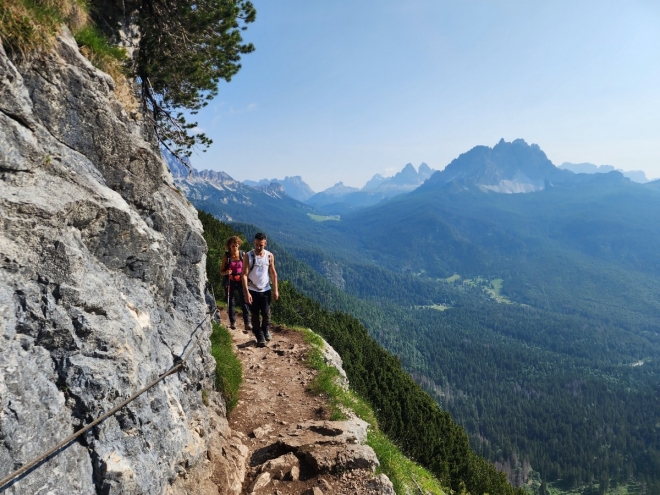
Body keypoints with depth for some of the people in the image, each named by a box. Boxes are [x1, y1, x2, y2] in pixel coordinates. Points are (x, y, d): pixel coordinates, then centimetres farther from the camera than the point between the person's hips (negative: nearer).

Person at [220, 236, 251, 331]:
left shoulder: (242, 254, -3)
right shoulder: (226, 257, -5)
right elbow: (221, 271, 1)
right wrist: (226, 272, -21)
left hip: (241, 281, 0)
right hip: (230, 282, 0)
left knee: (244, 301, -5)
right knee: (230, 302, 9)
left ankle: (247, 323, -2)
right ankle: (232, 322, 24)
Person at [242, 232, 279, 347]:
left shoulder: (270, 256, -4)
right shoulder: (248, 256, -12)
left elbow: (273, 273, 3)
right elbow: (244, 275, -13)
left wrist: (275, 290, 1)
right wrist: (246, 292, -18)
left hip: (265, 290, 2)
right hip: (252, 290, -1)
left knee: (266, 313, 2)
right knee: (255, 315, 5)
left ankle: (266, 329, 31)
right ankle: (260, 336, 19)